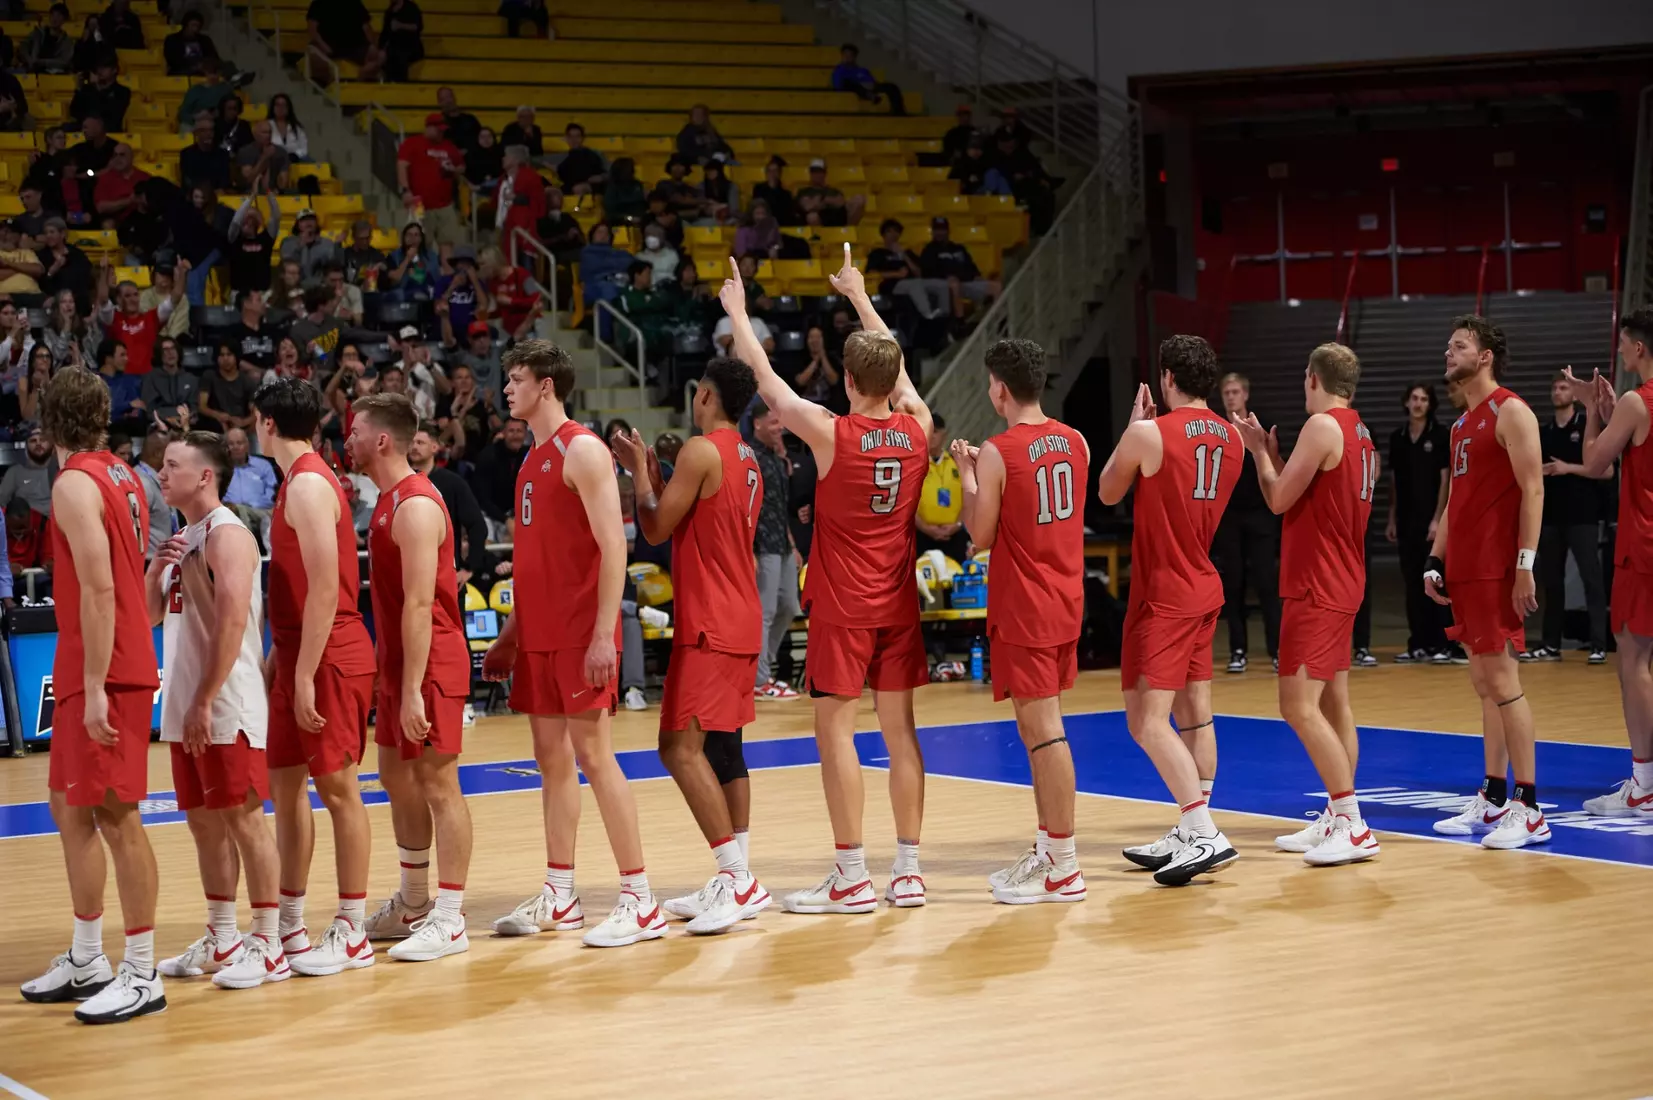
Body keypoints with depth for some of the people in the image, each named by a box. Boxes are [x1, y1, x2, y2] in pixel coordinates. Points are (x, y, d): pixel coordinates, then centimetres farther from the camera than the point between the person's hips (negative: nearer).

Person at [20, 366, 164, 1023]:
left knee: (114, 816, -5)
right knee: (71, 809, 16)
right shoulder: (121, 477, 13)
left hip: (103, 675, -9)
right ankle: (86, 962, 24)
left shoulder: (75, 484, -14)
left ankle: (142, 977, -1)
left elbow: (99, 587, -21)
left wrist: (94, 686, -21)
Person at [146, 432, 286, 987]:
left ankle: (267, 947, 0)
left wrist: (206, 701, -24)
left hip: (226, 706, -9)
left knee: (243, 816, -5)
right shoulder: (182, 538, 15)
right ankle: (221, 940, 21)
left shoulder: (226, 534, -13)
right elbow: (151, 616, 21)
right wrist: (154, 573, 0)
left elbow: (233, 619, -22)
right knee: (204, 820, 13)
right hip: (185, 707, 9)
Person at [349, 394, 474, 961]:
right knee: (397, 778, 16)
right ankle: (412, 904, 28)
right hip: (398, 664, 10)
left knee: (438, 785, -6)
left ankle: (449, 921, -3)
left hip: (430, 666, -10)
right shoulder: (388, 500, 14)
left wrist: (413, 689, -26)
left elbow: (420, 604, -23)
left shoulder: (415, 506, -18)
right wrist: (387, 672, 20)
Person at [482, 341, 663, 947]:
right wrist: (509, 635, 20)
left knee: (592, 754, -9)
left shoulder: (582, 451, -11)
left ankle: (640, 901, -5)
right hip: (538, 635, 9)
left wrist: (603, 634, -24)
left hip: (580, 634, -9)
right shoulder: (533, 459, 16)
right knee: (552, 759, 10)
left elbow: (613, 546, -18)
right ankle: (559, 897, 16)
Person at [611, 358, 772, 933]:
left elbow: (656, 529, -11)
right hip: (741, 622, 10)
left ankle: (739, 879, -19)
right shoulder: (747, 461, 16)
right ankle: (734, 882, 15)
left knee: (681, 746, -13)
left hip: (710, 625, -10)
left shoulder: (700, 451, -14)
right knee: (721, 745, 13)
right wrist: (653, 475, 23)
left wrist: (638, 470, 3)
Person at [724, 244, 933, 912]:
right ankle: (908, 871, 11)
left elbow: (766, 380, -2)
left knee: (835, 728, -1)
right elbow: (897, 367, 18)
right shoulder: (918, 429, -1)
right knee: (899, 727, 9)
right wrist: (859, 296, 31)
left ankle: (852, 877, -3)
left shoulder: (830, 433, -14)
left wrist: (738, 313, 13)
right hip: (899, 601, 5)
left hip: (842, 605, -5)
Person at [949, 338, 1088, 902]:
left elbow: (980, 535, -11)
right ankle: (1047, 849, 23)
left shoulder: (997, 453, -16)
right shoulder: (1075, 442, 6)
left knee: (1042, 729, -5)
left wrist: (967, 475, 3)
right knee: (1041, 727, 17)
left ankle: (1064, 869, -3)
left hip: (1024, 608, -8)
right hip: (1065, 600, 8)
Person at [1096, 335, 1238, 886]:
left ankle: (1204, 834, -18)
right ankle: (1189, 836, 18)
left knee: (1148, 720, -10)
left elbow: (1108, 493, 0)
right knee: (1194, 715, 13)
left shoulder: (1148, 433, -16)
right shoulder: (1230, 437, 6)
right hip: (1204, 587, 8)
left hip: (1163, 594, -8)